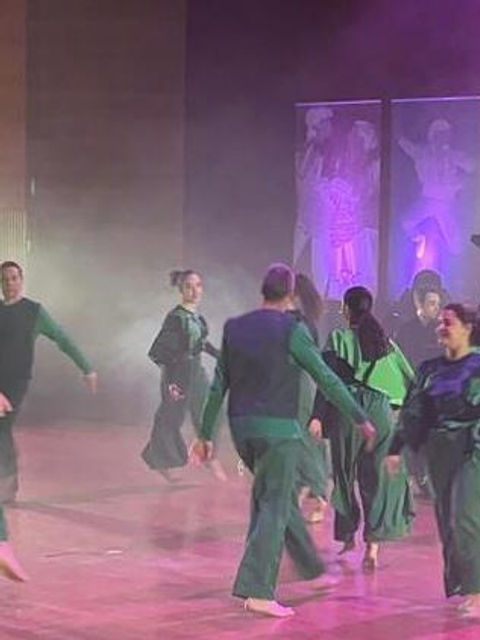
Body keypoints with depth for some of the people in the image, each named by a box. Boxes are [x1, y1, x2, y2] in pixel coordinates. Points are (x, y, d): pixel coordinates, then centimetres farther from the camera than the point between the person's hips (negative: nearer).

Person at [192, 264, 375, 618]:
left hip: (242, 428, 6)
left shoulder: (234, 328, 7)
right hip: (278, 429, -6)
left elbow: (218, 386, 9)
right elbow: (327, 379, -7)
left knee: (283, 496, 22)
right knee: (274, 507, -4)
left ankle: (312, 568, 35)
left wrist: (206, 435, 15)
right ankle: (257, 590, -13)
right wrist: (361, 419, 1)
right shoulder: (292, 330, -9)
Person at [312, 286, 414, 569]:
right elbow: (409, 379, 11)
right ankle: (373, 545, -8)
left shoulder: (339, 338, -1)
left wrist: (318, 416, -8)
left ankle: (348, 537, 23)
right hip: (381, 411, 2)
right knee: (378, 478, 2)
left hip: (347, 411, -2)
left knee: (345, 476, 14)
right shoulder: (385, 341, 10)